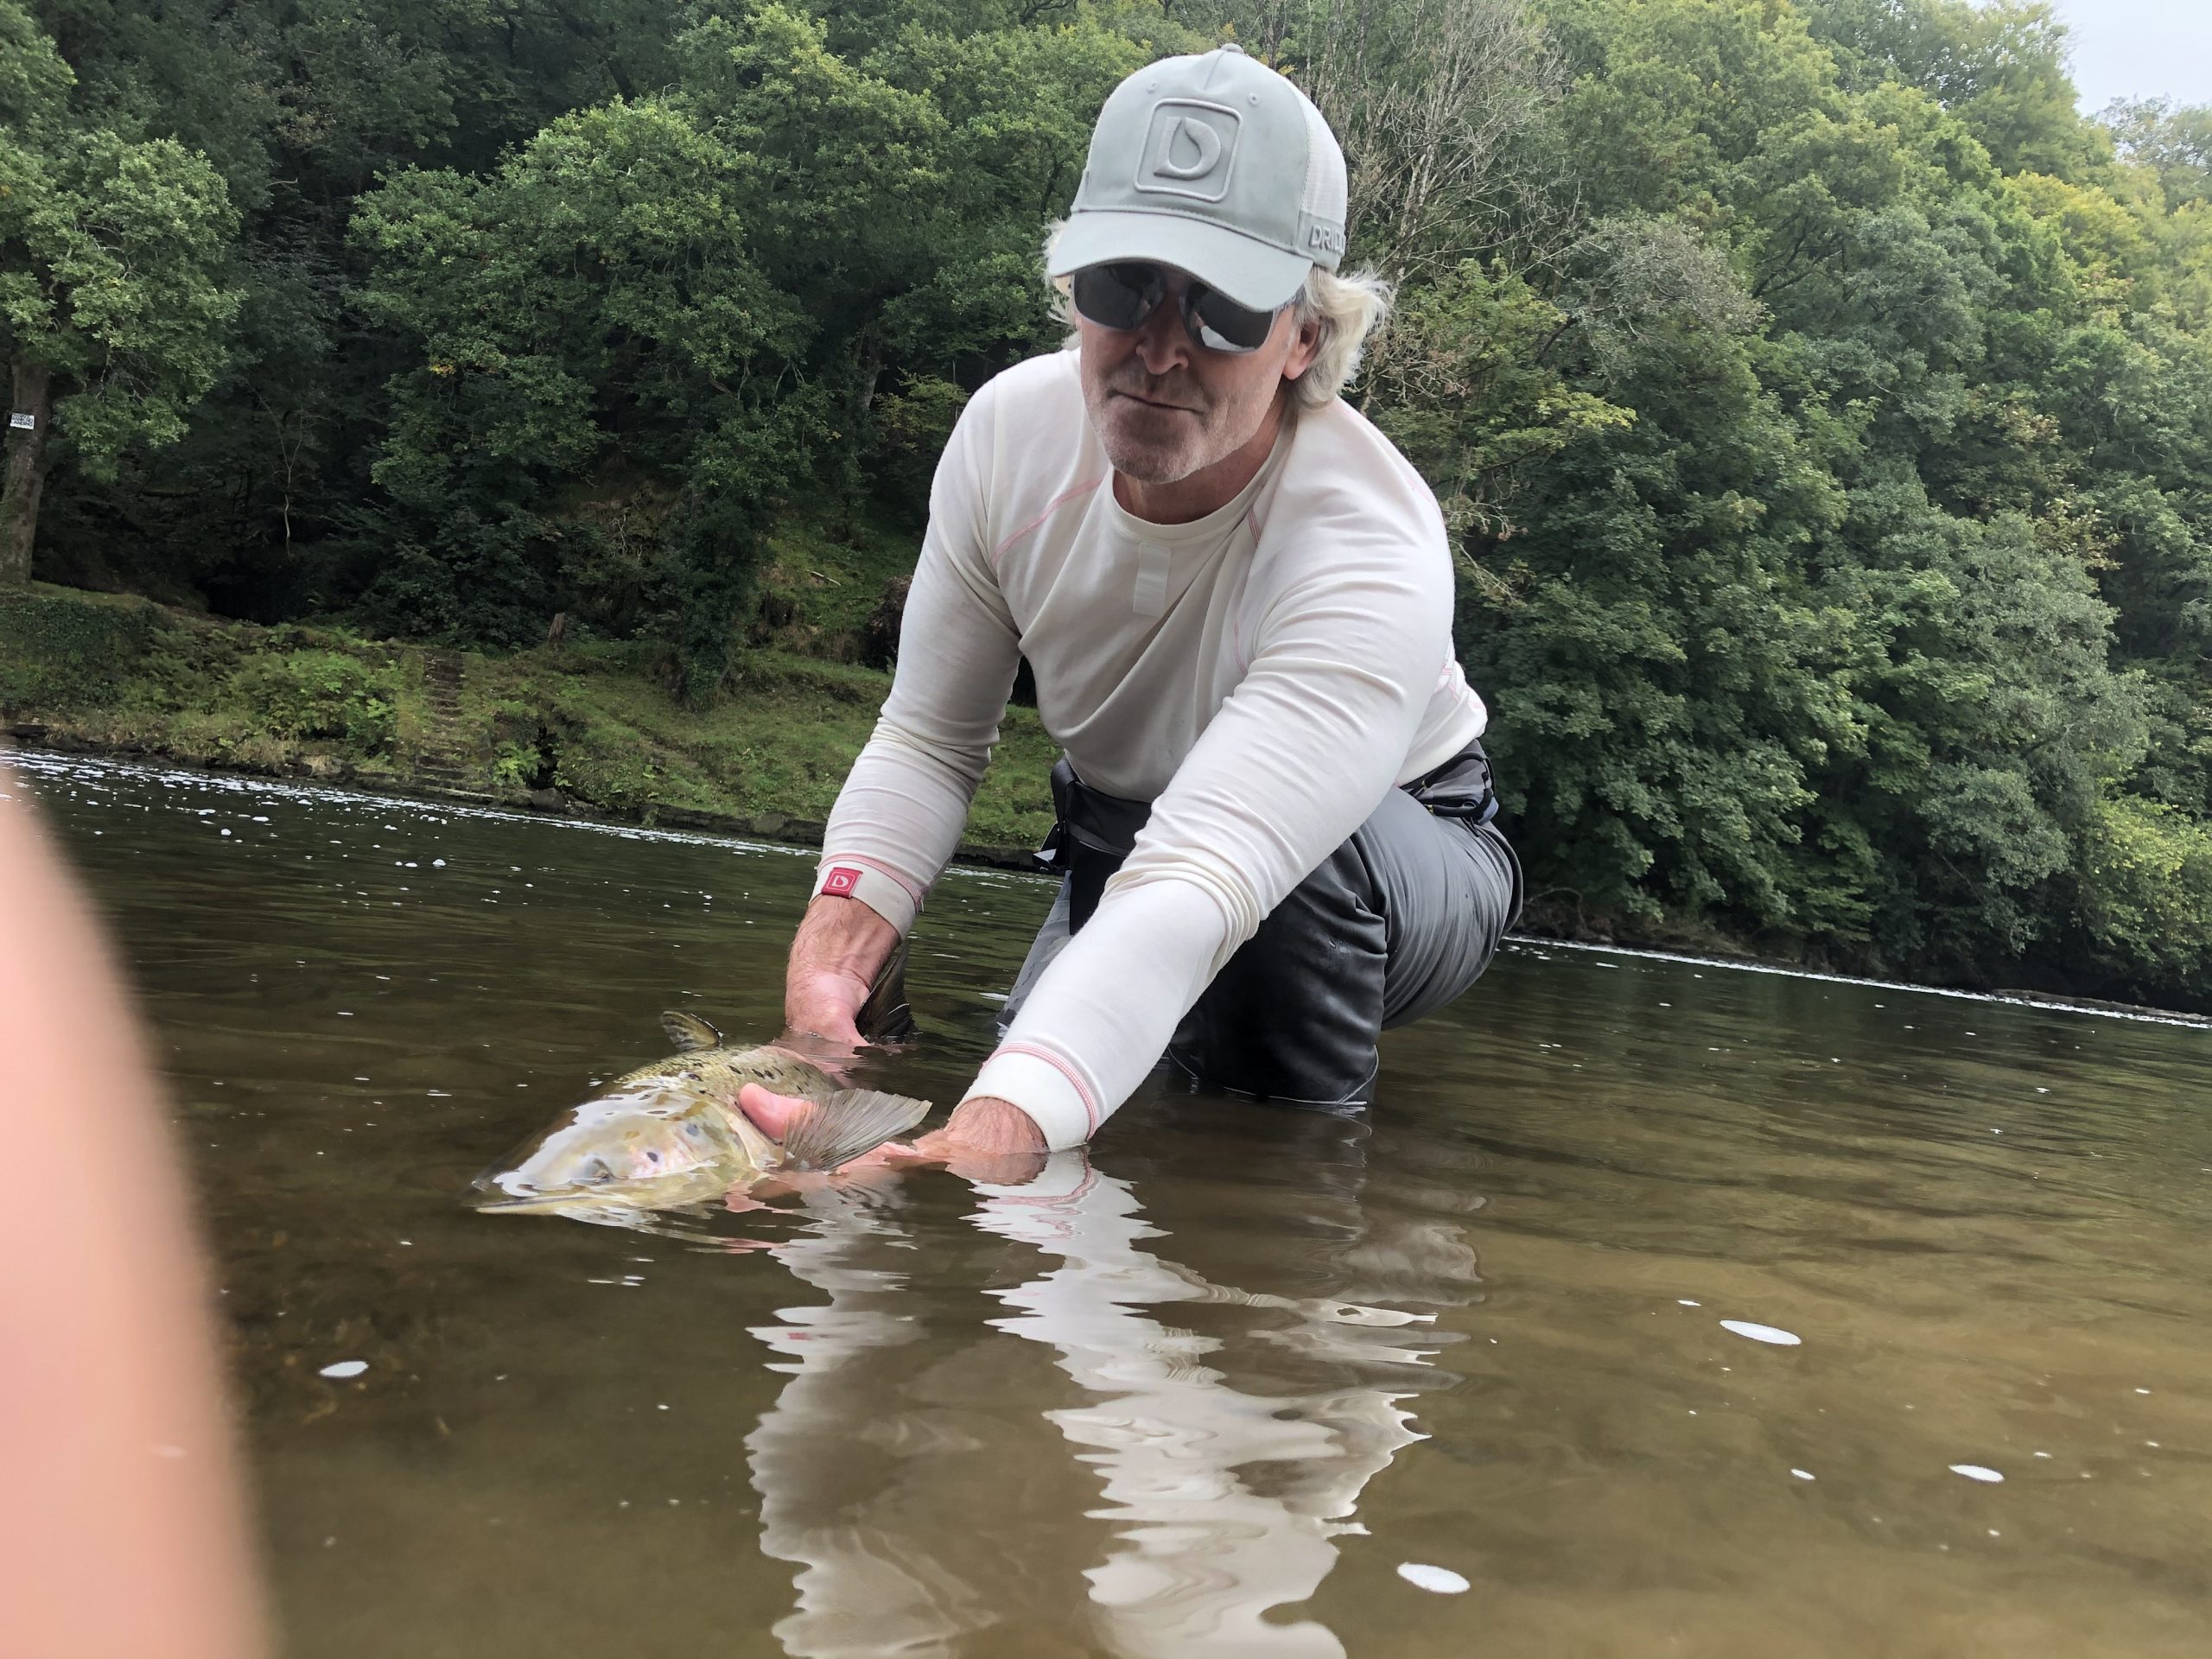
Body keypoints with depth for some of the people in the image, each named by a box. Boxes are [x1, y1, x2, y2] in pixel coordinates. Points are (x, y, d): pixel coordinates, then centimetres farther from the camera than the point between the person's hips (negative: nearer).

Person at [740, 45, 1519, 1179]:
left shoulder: (1369, 552, -39)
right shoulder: (1010, 428, -20)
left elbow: (1200, 884, -53)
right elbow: (929, 738, -12)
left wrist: (978, 1147, -67)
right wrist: (831, 951, -32)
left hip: (1399, 861, -5)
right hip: (1124, 830, 5)